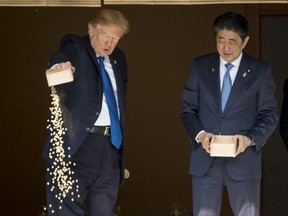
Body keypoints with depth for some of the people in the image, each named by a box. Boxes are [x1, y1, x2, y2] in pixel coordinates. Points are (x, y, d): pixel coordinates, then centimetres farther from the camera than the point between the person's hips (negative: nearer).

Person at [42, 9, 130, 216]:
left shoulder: (118, 59, 17)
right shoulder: (75, 47, -3)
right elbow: (59, 60, -26)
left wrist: (119, 135, 16)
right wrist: (59, 68, -50)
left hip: (111, 144, 6)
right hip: (78, 144, -6)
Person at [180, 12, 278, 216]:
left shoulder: (261, 71, 1)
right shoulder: (200, 66, 6)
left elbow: (269, 114, 1)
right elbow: (188, 109, 8)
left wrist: (250, 139, -17)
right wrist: (199, 134, -11)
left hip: (244, 160, -2)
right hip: (205, 160, 2)